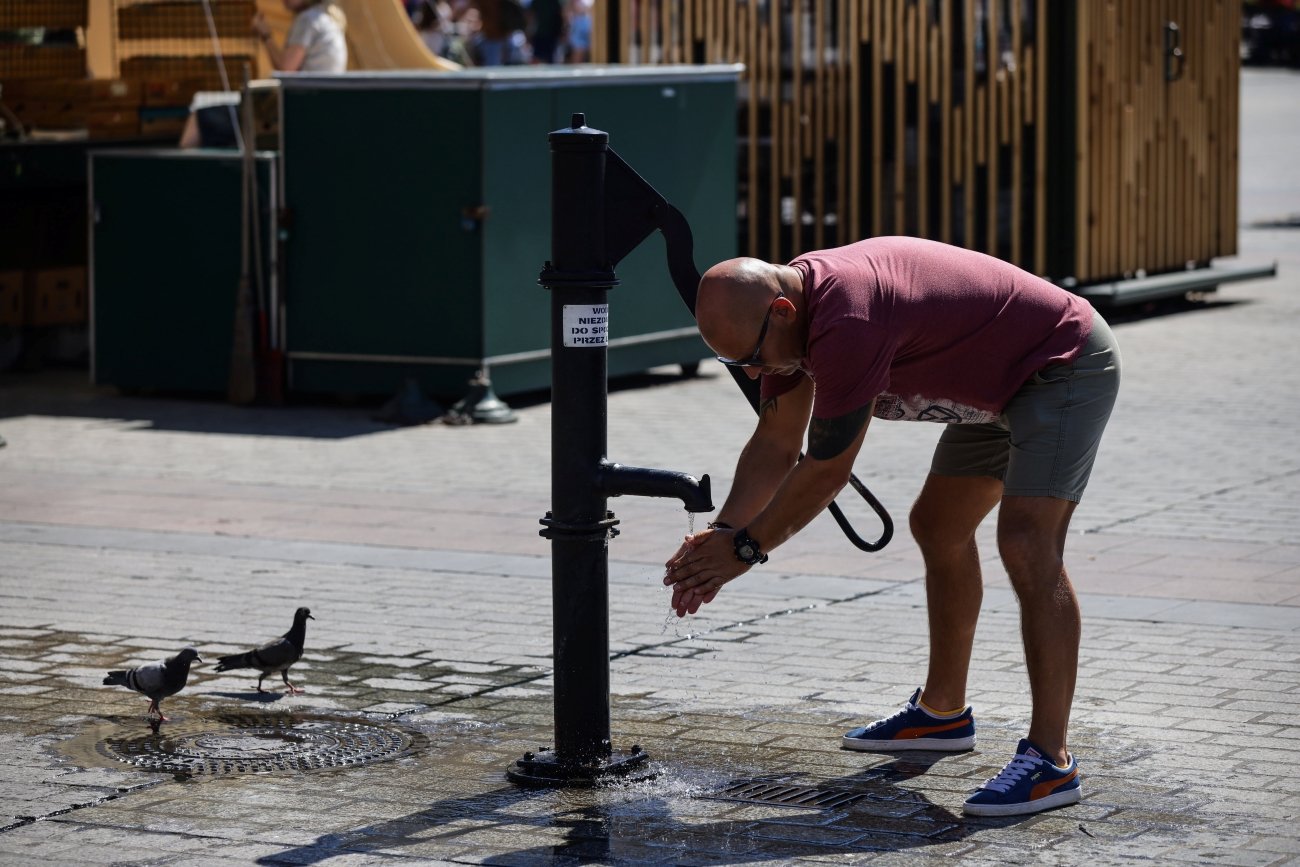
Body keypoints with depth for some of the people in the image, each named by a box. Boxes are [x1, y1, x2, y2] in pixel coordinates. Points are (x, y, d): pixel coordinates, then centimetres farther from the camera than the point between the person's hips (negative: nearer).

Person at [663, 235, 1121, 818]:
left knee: (1027, 546, -23)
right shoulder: (784, 310, -4)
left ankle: (1050, 760, -23)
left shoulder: (847, 322, -34)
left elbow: (826, 471, -25)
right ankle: (942, 711, 34)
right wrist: (723, 531, -10)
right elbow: (776, 444, 3)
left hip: (1066, 367, -11)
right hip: (1001, 384, 11)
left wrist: (745, 549, -15)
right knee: (938, 528, 19)